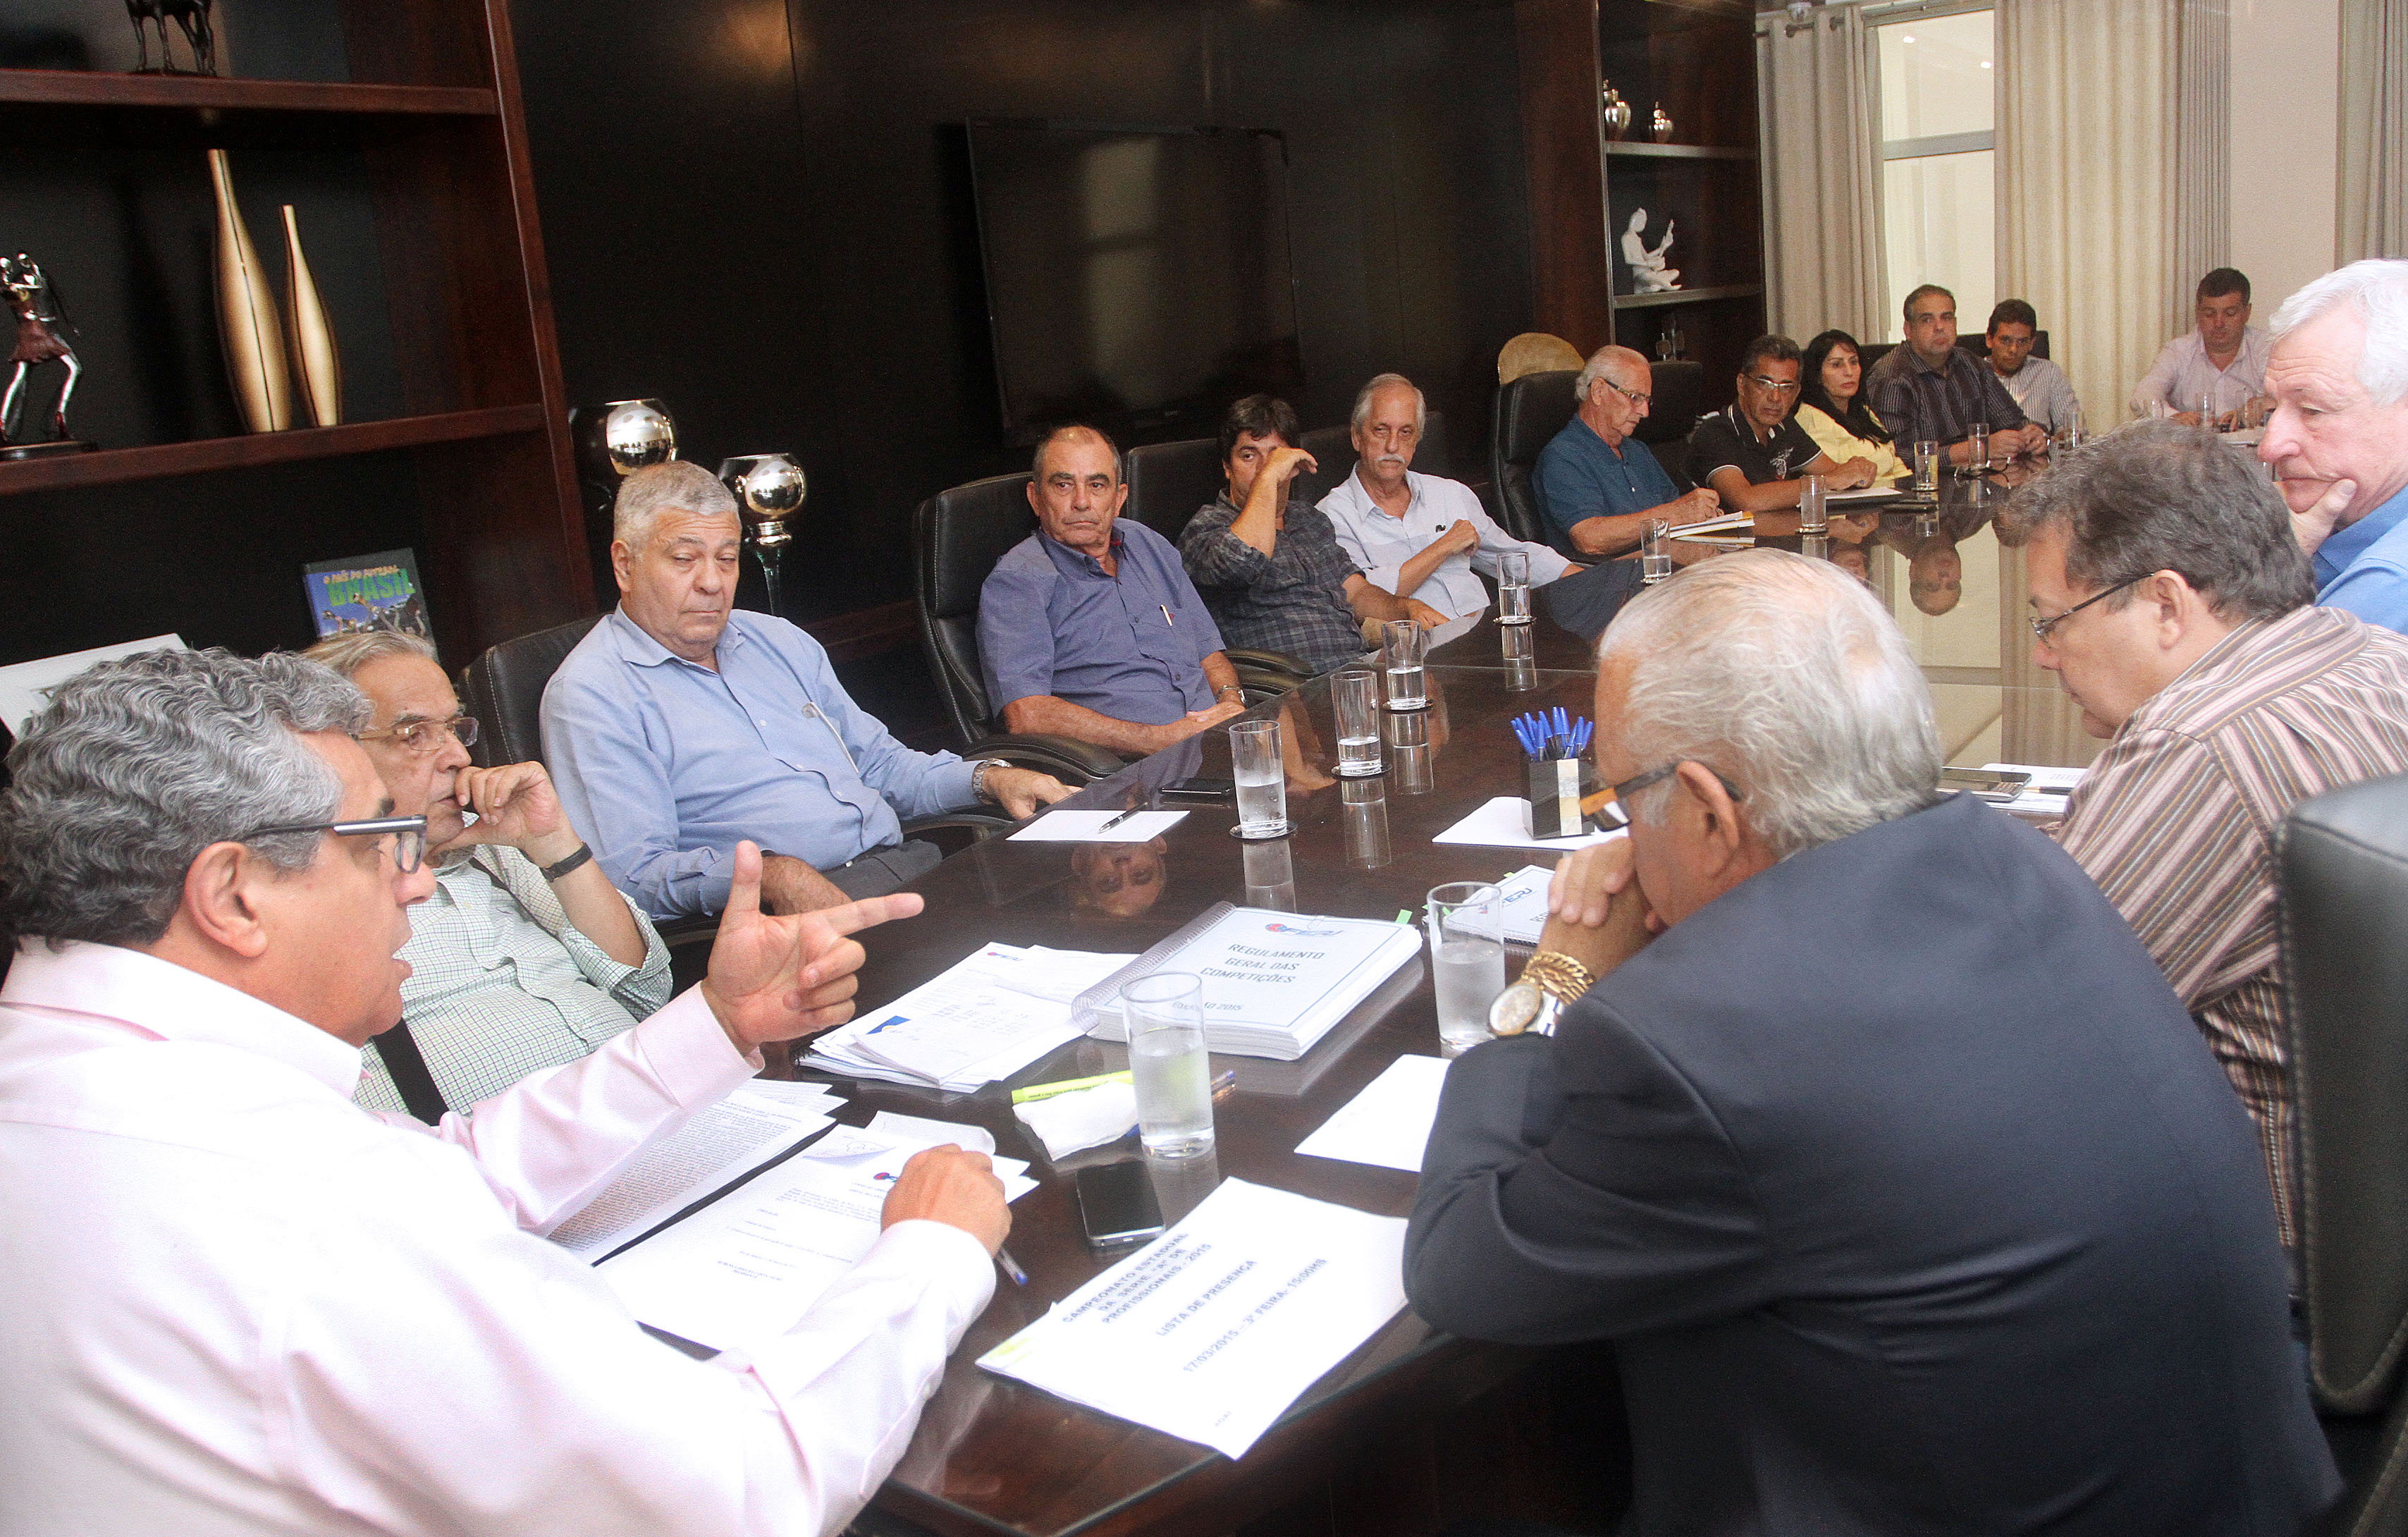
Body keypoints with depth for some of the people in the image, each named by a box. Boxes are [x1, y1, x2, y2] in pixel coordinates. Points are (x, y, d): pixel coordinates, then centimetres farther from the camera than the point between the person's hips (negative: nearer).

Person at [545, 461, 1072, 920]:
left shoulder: (779, 640, 23)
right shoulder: (590, 693, -1)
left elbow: (878, 762, 29)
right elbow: (631, 876, -11)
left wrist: (988, 778, 11)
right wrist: (769, 876, -26)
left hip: (909, 861, 8)